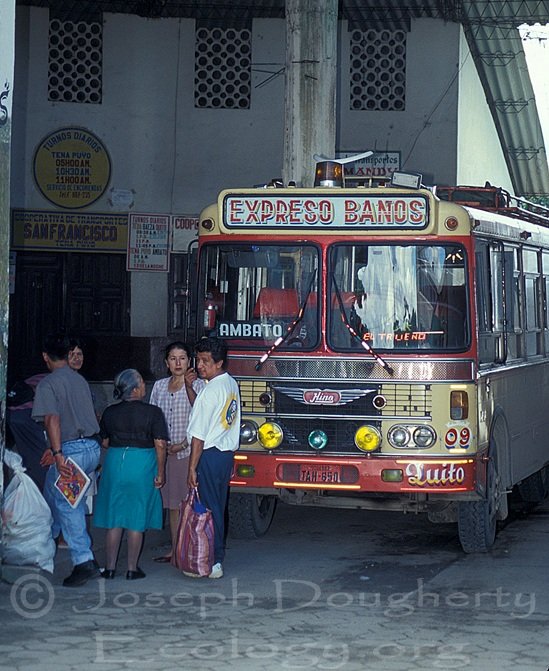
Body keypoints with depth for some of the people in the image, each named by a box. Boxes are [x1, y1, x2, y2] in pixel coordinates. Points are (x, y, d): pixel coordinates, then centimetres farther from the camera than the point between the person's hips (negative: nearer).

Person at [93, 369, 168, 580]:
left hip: (114, 462, 3)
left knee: (114, 518, 10)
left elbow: (105, 442, 10)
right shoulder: (153, 412, -8)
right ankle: (132, 569, 8)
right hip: (142, 465, -3)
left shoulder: (110, 412, 2)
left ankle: (110, 568, 11)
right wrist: (160, 473, -1)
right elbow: (160, 445, -9)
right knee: (136, 519, 5)